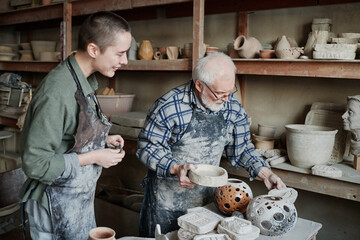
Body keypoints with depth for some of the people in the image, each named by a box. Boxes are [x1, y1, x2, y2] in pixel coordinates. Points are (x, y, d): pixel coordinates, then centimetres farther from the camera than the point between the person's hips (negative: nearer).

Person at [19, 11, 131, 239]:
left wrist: (103, 140, -1)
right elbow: (36, 164, -25)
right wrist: (94, 157, -20)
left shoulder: (85, 81, 0)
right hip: (57, 207, -8)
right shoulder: (57, 92, -28)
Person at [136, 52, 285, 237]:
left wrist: (265, 173, -8)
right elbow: (147, 147, -15)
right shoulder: (169, 106, -20)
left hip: (206, 199, 4)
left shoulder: (233, 108, -5)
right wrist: (175, 168, -29)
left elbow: (241, 149, 5)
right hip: (167, 199, -3)